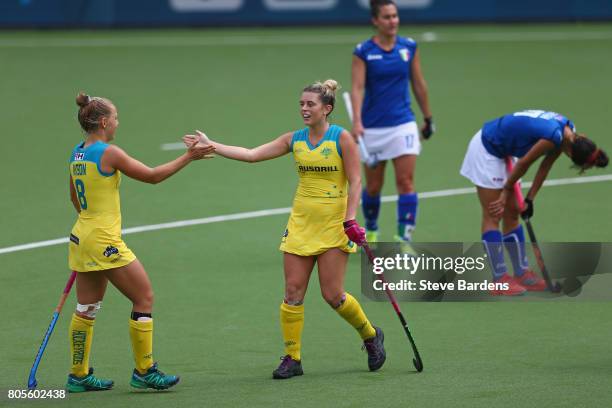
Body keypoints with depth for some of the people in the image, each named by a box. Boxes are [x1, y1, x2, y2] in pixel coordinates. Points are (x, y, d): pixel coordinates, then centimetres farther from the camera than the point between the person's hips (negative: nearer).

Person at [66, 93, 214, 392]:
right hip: (105, 242, -9)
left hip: (81, 239, 9)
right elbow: (152, 176, -11)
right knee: (144, 298, 2)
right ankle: (144, 372, 7)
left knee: (87, 309, 14)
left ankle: (79, 375, 17)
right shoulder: (109, 153, -17)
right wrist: (188, 157, -4)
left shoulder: (77, 153, 8)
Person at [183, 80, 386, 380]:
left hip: (334, 227, -5)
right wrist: (211, 146, -2)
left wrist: (350, 219, -17)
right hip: (300, 225, 5)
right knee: (293, 292, -1)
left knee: (333, 295, -4)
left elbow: (355, 182, -8)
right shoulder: (295, 140, 6)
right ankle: (292, 358, 7)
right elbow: (252, 155, 4)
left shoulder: (342, 139, -7)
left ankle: (371, 336, 21)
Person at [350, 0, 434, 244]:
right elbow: (357, 88, -15)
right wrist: (357, 122, -27)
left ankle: (404, 239, -9)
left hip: (403, 124, 1)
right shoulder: (363, 52, -7)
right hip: (373, 128, -1)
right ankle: (371, 231, 34)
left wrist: (428, 118, 14)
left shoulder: (409, 47, 2)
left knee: (406, 182, -9)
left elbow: (418, 84, 10)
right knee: (373, 186, 10)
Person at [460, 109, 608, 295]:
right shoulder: (553, 138, -32)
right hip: (485, 149, -9)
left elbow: (545, 167, 3)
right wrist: (507, 190, -4)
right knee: (493, 216, -6)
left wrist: (529, 199, 2)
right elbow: (524, 163, -20)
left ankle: (521, 274, 16)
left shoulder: (568, 130, -5)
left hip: (502, 152, 9)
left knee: (512, 214, 11)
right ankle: (500, 280, -5)